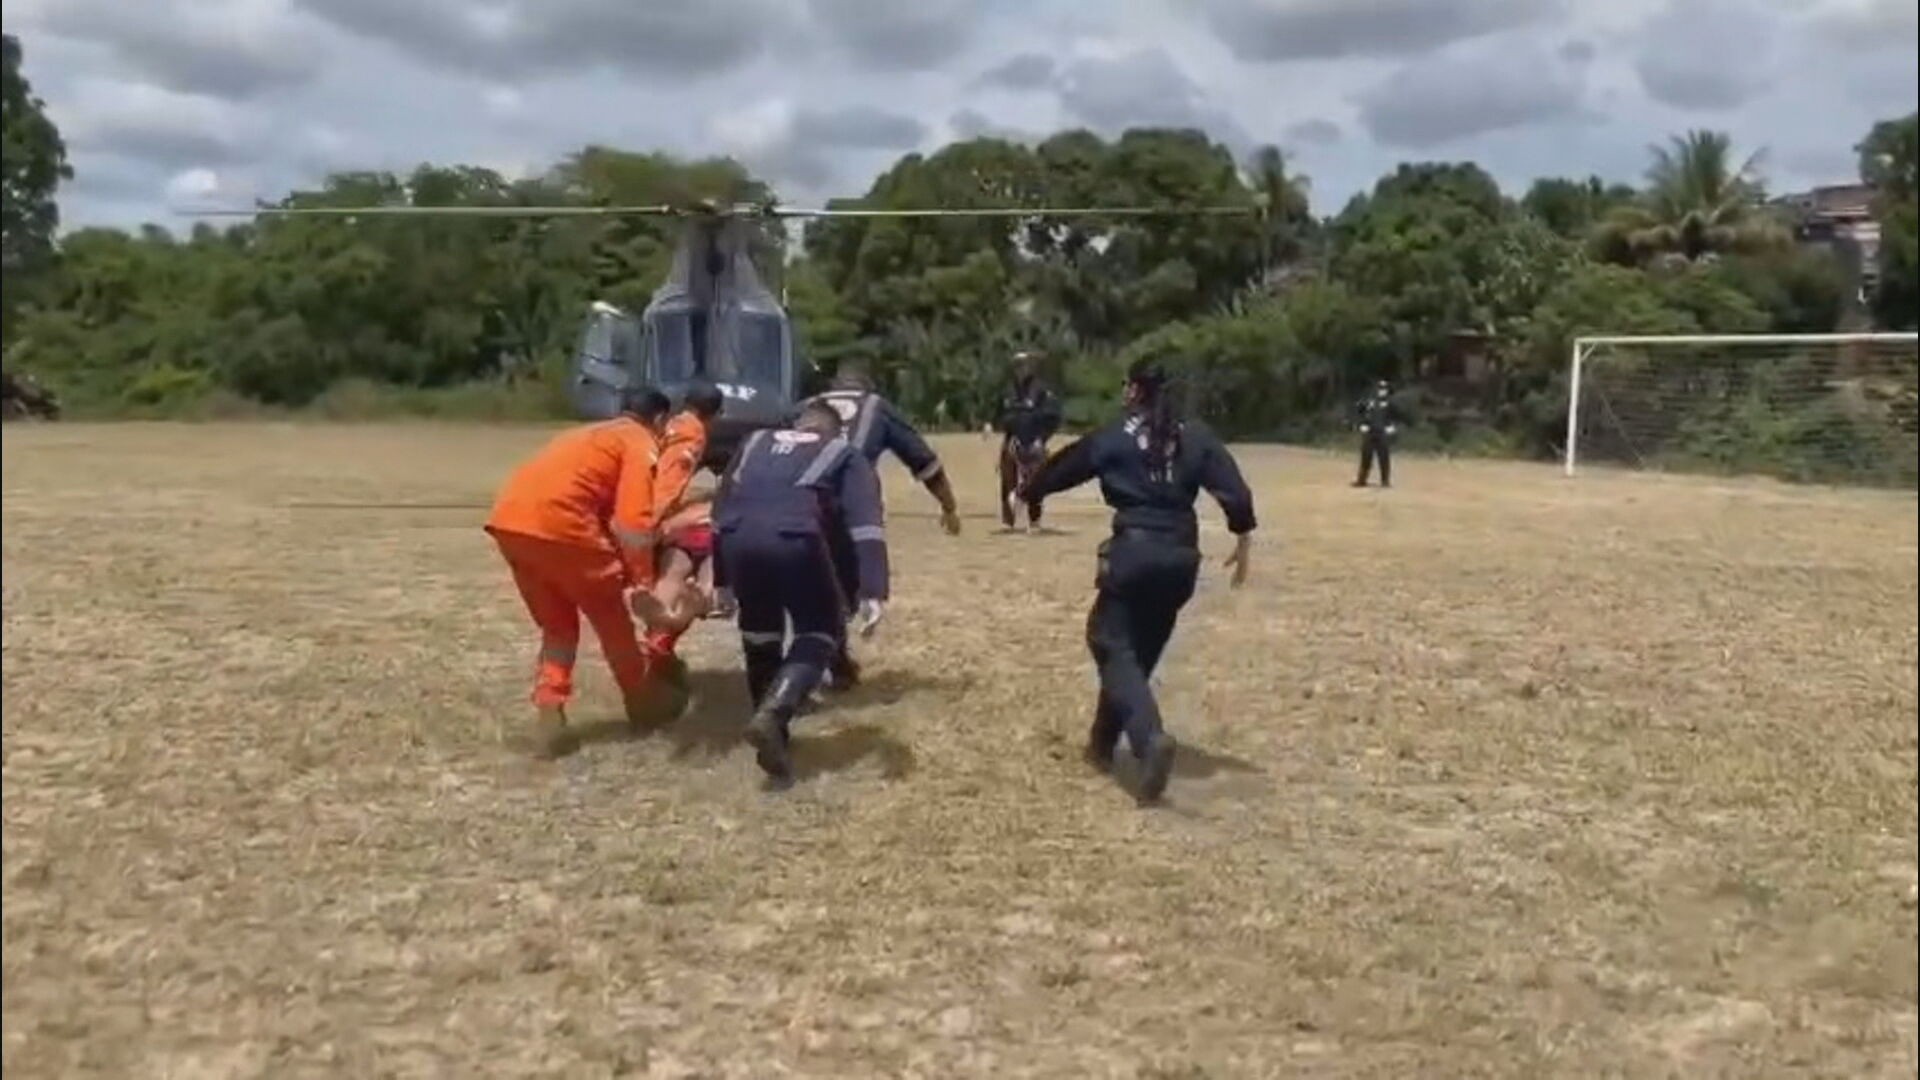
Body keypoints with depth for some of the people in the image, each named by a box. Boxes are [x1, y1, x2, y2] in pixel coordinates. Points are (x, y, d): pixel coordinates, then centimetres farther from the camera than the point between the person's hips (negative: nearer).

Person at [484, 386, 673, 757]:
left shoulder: (593, 434, 32)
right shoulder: (641, 445, 7)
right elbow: (632, 524, -7)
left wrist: (627, 568, 36)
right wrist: (645, 583, -1)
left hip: (508, 521, 7)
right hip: (556, 523, -7)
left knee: (557, 625, 21)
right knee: (611, 617, 13)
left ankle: (548, 714, 8)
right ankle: (643, 706, 28)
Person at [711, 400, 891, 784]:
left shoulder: (755, 443, 35)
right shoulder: (844, 454, 24)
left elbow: (721, 509, 31)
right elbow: (865, 523, 8)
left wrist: (720, 579, 32)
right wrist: (873, 592, -2)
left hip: (737, 536, 4)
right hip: (794, 538, -3)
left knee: (759, 633, 25)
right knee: (821, 631, 16)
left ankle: (770, 726, 26)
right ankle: (773, 713, -7)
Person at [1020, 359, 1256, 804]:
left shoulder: (1113, 437, 2)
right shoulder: (1197, 436, 9)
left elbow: (1065, 467, 16)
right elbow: (1235, 492, 0)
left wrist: (1028, 491, 33)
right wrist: (1242, 539, 7)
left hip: (1134, 551, -4)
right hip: (1181, 557, 5)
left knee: (1114, 646, -2)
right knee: (1140, 649, 18)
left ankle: (1150, 737, -27)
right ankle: (1104, 742, 28)